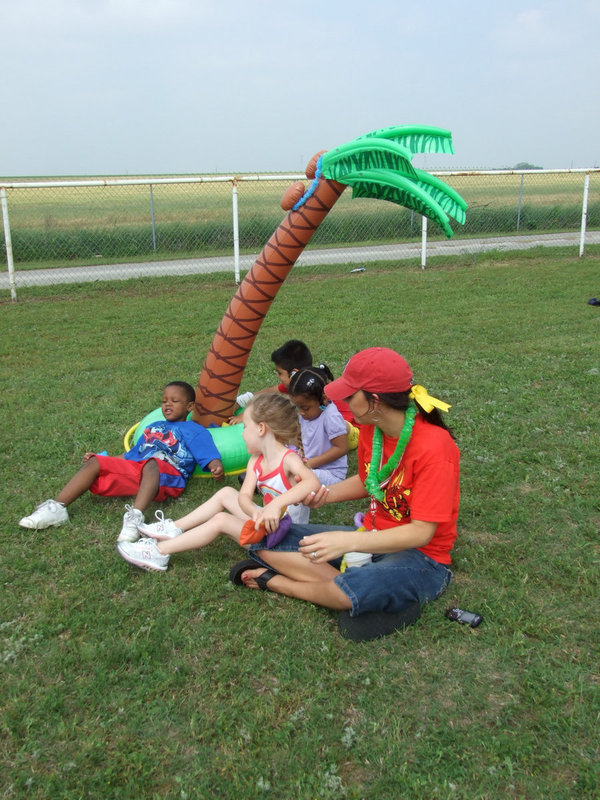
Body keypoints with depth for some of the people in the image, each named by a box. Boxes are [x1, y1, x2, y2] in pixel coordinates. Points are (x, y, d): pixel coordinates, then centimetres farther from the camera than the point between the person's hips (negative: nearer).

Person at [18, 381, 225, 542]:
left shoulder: (194, 430, 18)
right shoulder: (153, 427, 37)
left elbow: (210, 456, 2)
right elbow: (131, 455, 40)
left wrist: (217, 468, -21)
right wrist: (101, 458, 31)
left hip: (167, 473, -6)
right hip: (134, 469, 7)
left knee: (151, 464, -40)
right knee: (94, 463, -8)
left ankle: (136, 516, -60)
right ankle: (56, 508, -19)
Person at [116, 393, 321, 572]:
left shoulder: (289, 460, -24)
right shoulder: (256, 461, 1)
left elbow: (313, 482, -45)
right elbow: (244, 496, -13)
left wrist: (276, 504, -54)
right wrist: (256, 513, -36)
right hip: (265, 522, 8)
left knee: (221, 520, -16)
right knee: (226, 493, 10)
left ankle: (160, 552, -9)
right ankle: (175, 529, 15)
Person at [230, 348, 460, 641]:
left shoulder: (434, 446, -24)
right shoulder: (369, 430, -2)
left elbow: (422, 532, -25)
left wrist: (347, 541, -35)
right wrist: (326, 494, -5)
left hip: (420, 556, -7)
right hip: (372, 537, 7)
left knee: (351, 591, -38)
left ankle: (276, 581, -9)